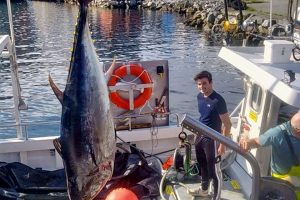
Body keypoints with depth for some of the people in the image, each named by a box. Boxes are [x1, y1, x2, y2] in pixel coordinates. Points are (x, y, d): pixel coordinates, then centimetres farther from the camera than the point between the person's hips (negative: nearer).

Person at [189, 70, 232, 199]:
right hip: (200, 136, 8)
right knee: (203, 166, 24)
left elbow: (227, 124, -19)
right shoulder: (199, 96, 1)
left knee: (214, 171, 3)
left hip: (212, 139, -8)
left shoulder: (218, 100, -22)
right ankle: (204, 190, 44)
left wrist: (223, 144, -19)